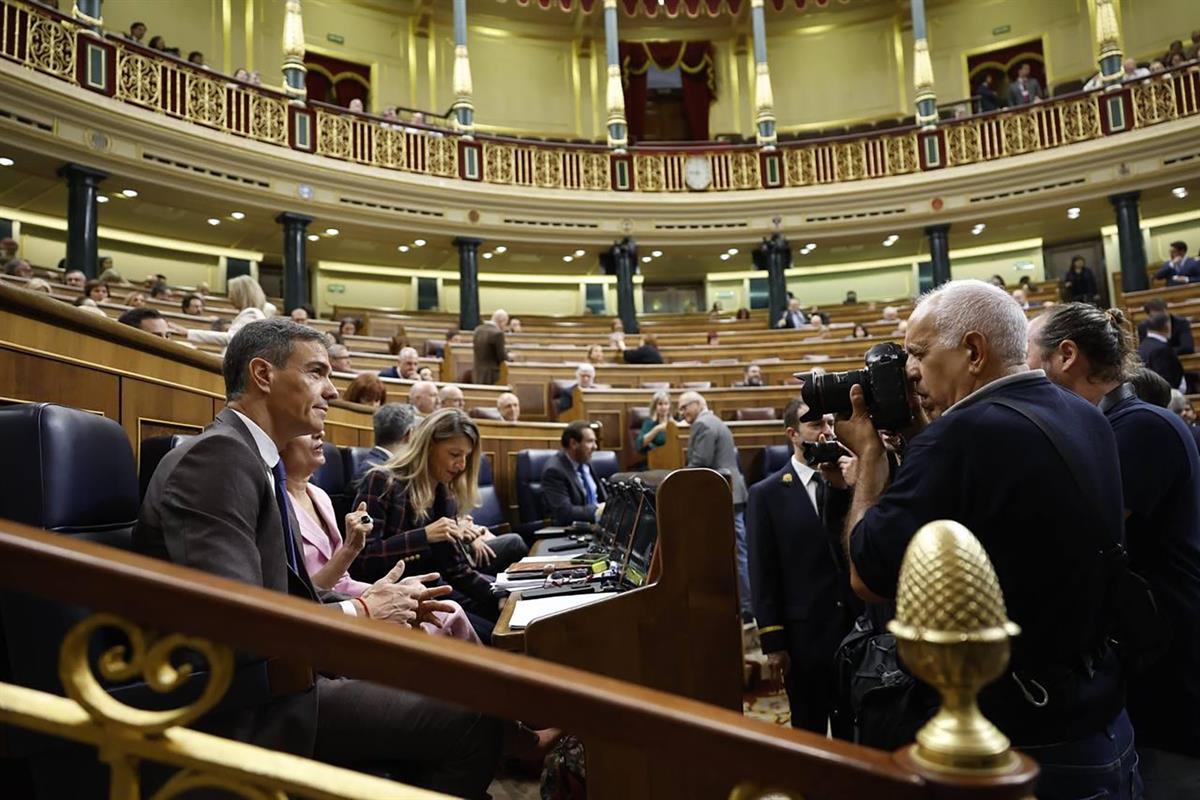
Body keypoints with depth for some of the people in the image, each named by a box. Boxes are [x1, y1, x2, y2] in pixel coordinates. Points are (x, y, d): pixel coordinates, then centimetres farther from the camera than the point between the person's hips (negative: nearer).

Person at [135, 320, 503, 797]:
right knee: (470, 722, -14)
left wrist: (384, 602, 1)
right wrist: (361, 611, -15)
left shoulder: (255, 459, 13)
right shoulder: (219, 455, -17)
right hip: (239, 707, -10)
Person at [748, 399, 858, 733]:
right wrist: (772, 641, -6)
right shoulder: (767, 493, -3)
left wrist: (846, 487, -19)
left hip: (855, 624, 2)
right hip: (805, 633, -2)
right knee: (810, 731, 12)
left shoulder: (849, 478, 4)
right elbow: (762, 573, -4)